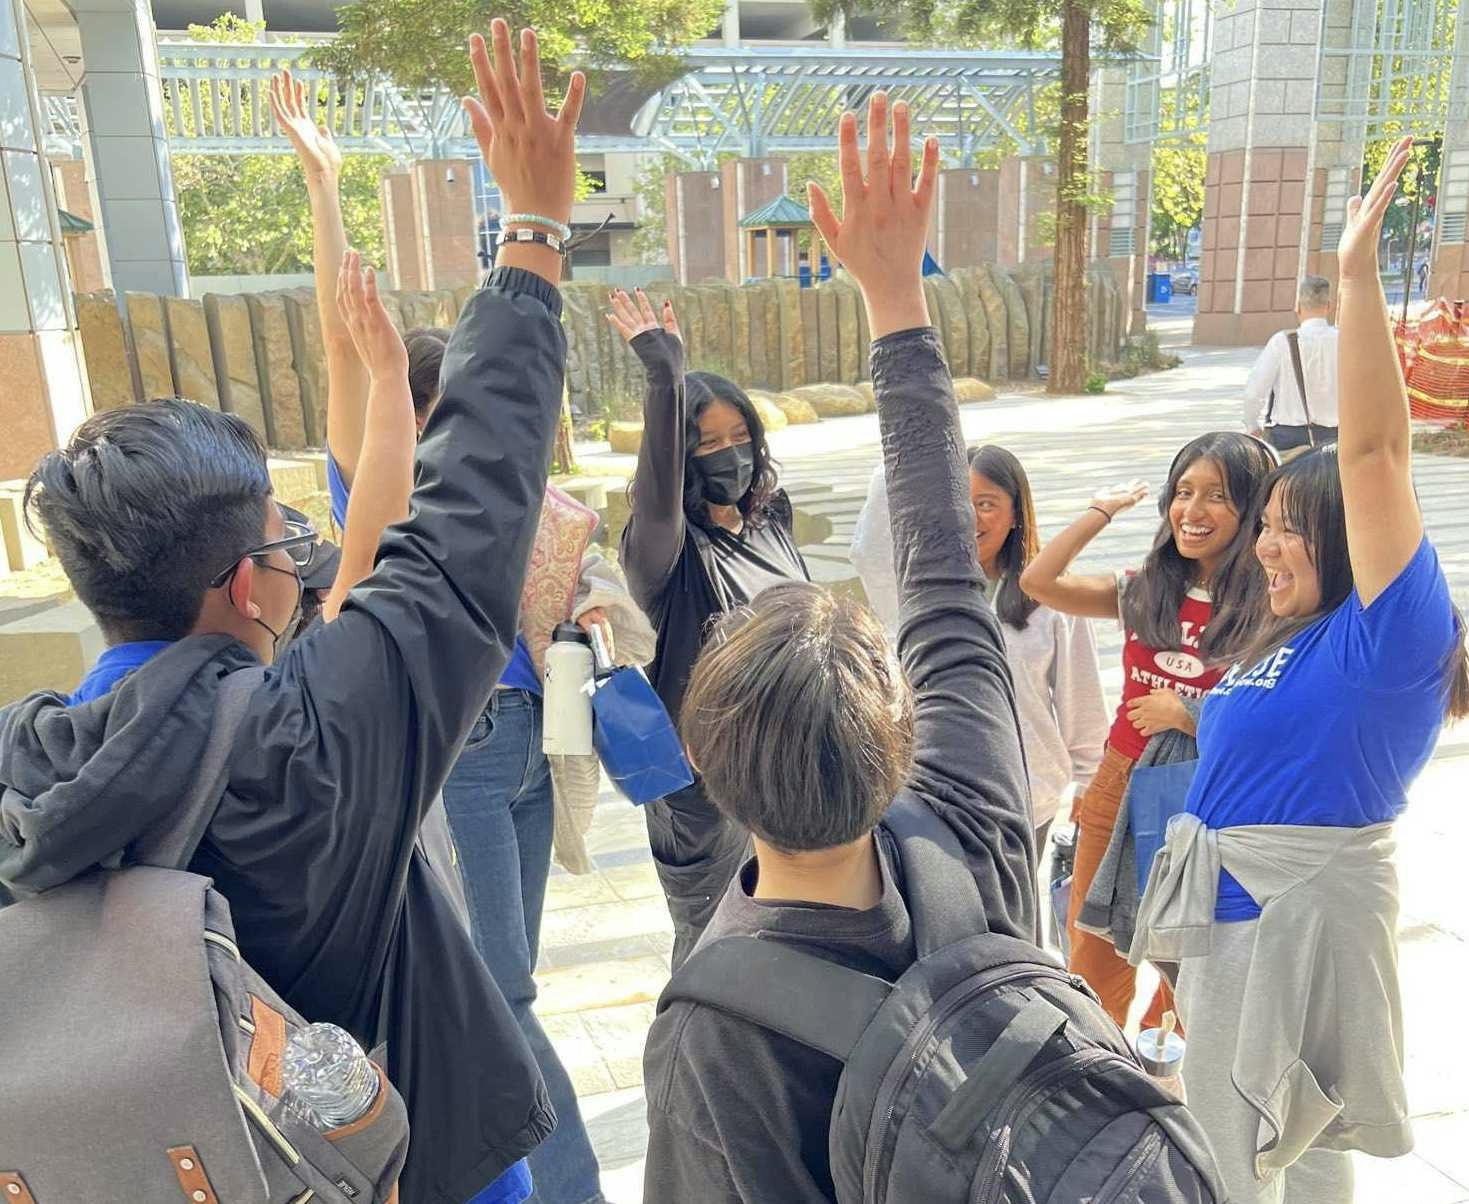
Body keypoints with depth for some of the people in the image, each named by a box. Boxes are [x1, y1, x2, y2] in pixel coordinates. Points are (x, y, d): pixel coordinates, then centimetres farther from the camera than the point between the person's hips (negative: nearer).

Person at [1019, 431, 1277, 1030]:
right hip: (1120, 787, 4)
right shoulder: (1145, 592, 2)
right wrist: (1101, 511, 1)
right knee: (1093, 953, 15)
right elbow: (1038, 582, -6)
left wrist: (1190, 718, -20)